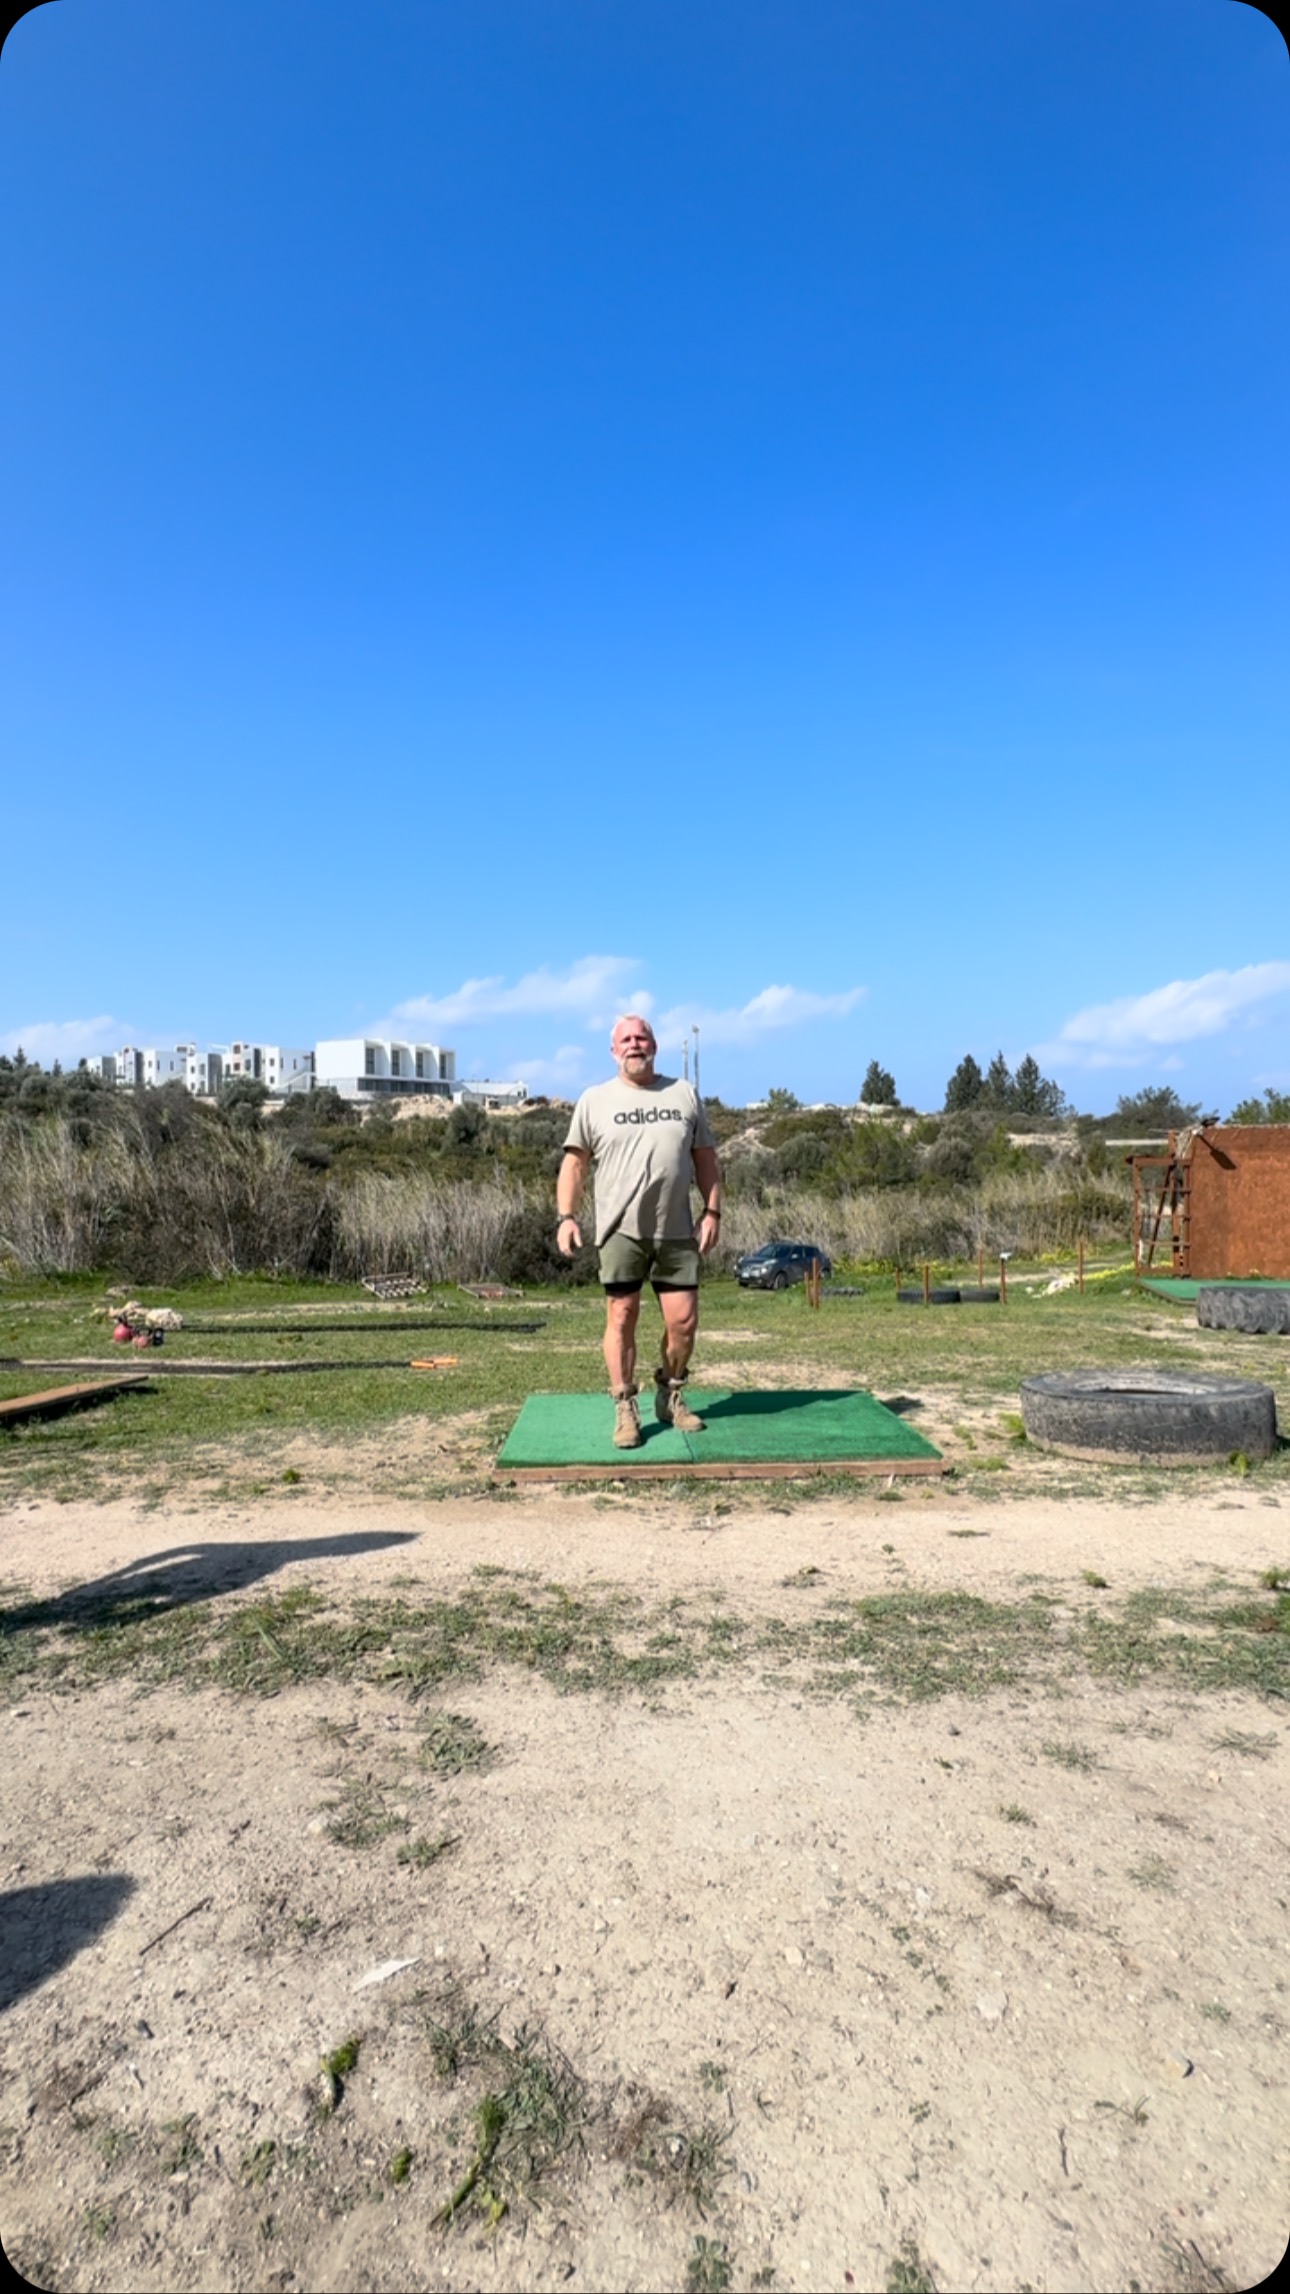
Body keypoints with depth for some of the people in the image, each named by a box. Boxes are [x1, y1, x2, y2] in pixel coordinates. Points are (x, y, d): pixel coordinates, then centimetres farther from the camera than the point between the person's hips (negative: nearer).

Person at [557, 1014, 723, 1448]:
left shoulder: (684, 1094, 10)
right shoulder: (594, 1100, 5)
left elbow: (705, 1159, 11)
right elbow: (575, 1163, 3)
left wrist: (712, 1211, 3)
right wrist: (566, 1217, -7)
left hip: (676, 1231, 2)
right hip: (620, 1230, -2)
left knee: (683, 1320, 4)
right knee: (622, 1317, 1)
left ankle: (671, 1396, 26)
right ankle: (625, 1409, 12)